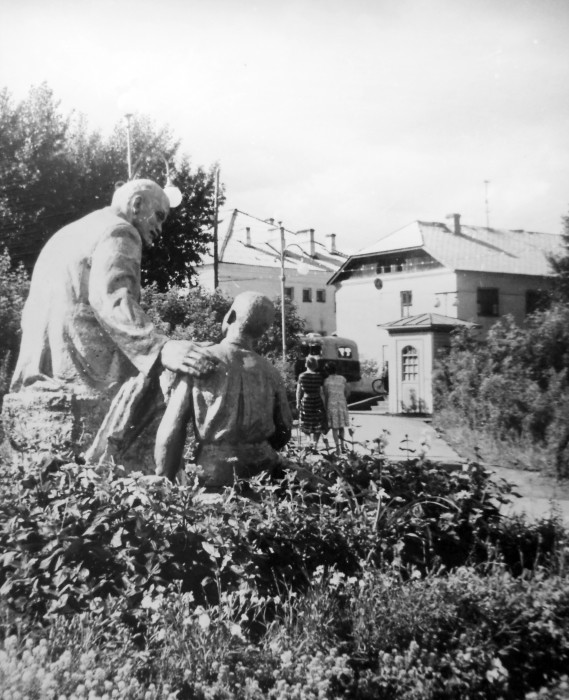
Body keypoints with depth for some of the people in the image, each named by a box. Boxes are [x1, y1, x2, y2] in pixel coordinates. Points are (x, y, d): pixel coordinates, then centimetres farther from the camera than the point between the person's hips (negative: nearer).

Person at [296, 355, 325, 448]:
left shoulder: (301, 376, -6)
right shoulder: (319, 376, -9)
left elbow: (298, 391, -2)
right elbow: (321, 392, -7)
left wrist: (298, 403, 8)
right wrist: (325, 404, 0)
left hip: (305, 401, 1)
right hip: (317, 402, -1)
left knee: (307, 423, 20)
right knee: (318, 424, 10)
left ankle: (310, 439, 15)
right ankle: (315, 442, 3)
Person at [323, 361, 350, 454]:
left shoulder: (326, 381, -6)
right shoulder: (342, 378, 2)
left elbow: (326, 395, -6)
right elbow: (348, 392, 3)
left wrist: (326, 407, 3)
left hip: (331, 405, -3)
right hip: (342, 404, 3)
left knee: (334, 427, 2)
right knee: (341, 426, 17)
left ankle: (337, 447, -3)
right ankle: (342, 445, 21)